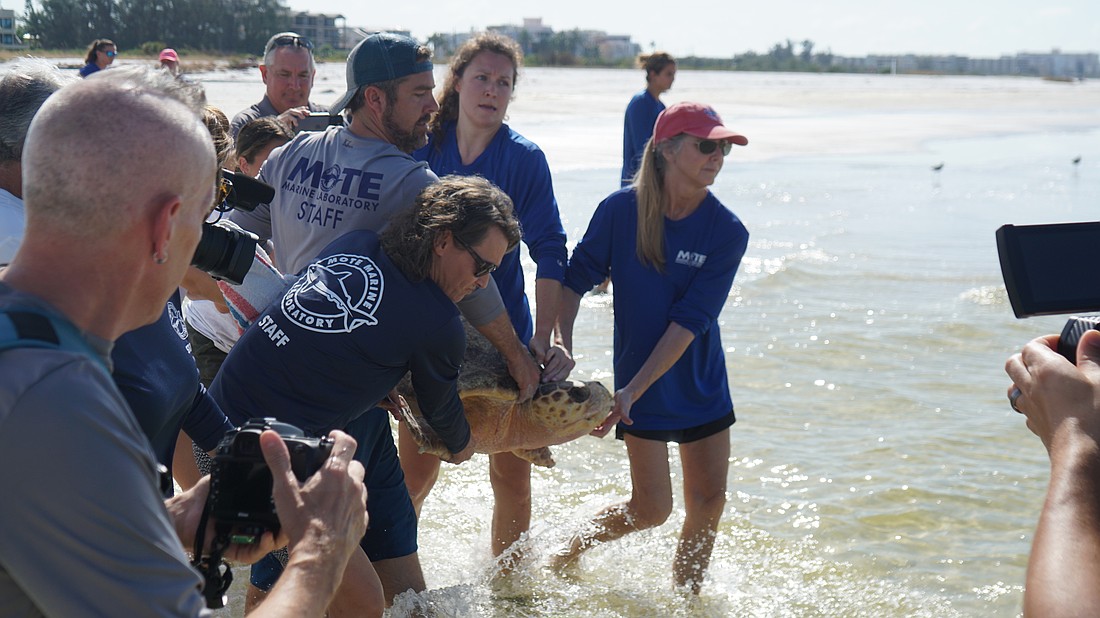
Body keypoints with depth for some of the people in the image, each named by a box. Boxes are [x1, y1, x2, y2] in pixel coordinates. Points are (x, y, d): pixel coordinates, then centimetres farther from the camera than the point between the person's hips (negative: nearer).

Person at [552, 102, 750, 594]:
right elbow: (576, 280, -4)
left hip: (704, 384, 2)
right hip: (641, 383, -2)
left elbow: (689, 322, -16)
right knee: (652, 510, -3)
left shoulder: (727, 233, -11)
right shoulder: (621, 210, -12)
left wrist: (632, 390, -24)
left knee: (708, 502, 3)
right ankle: (569, 554, 24)